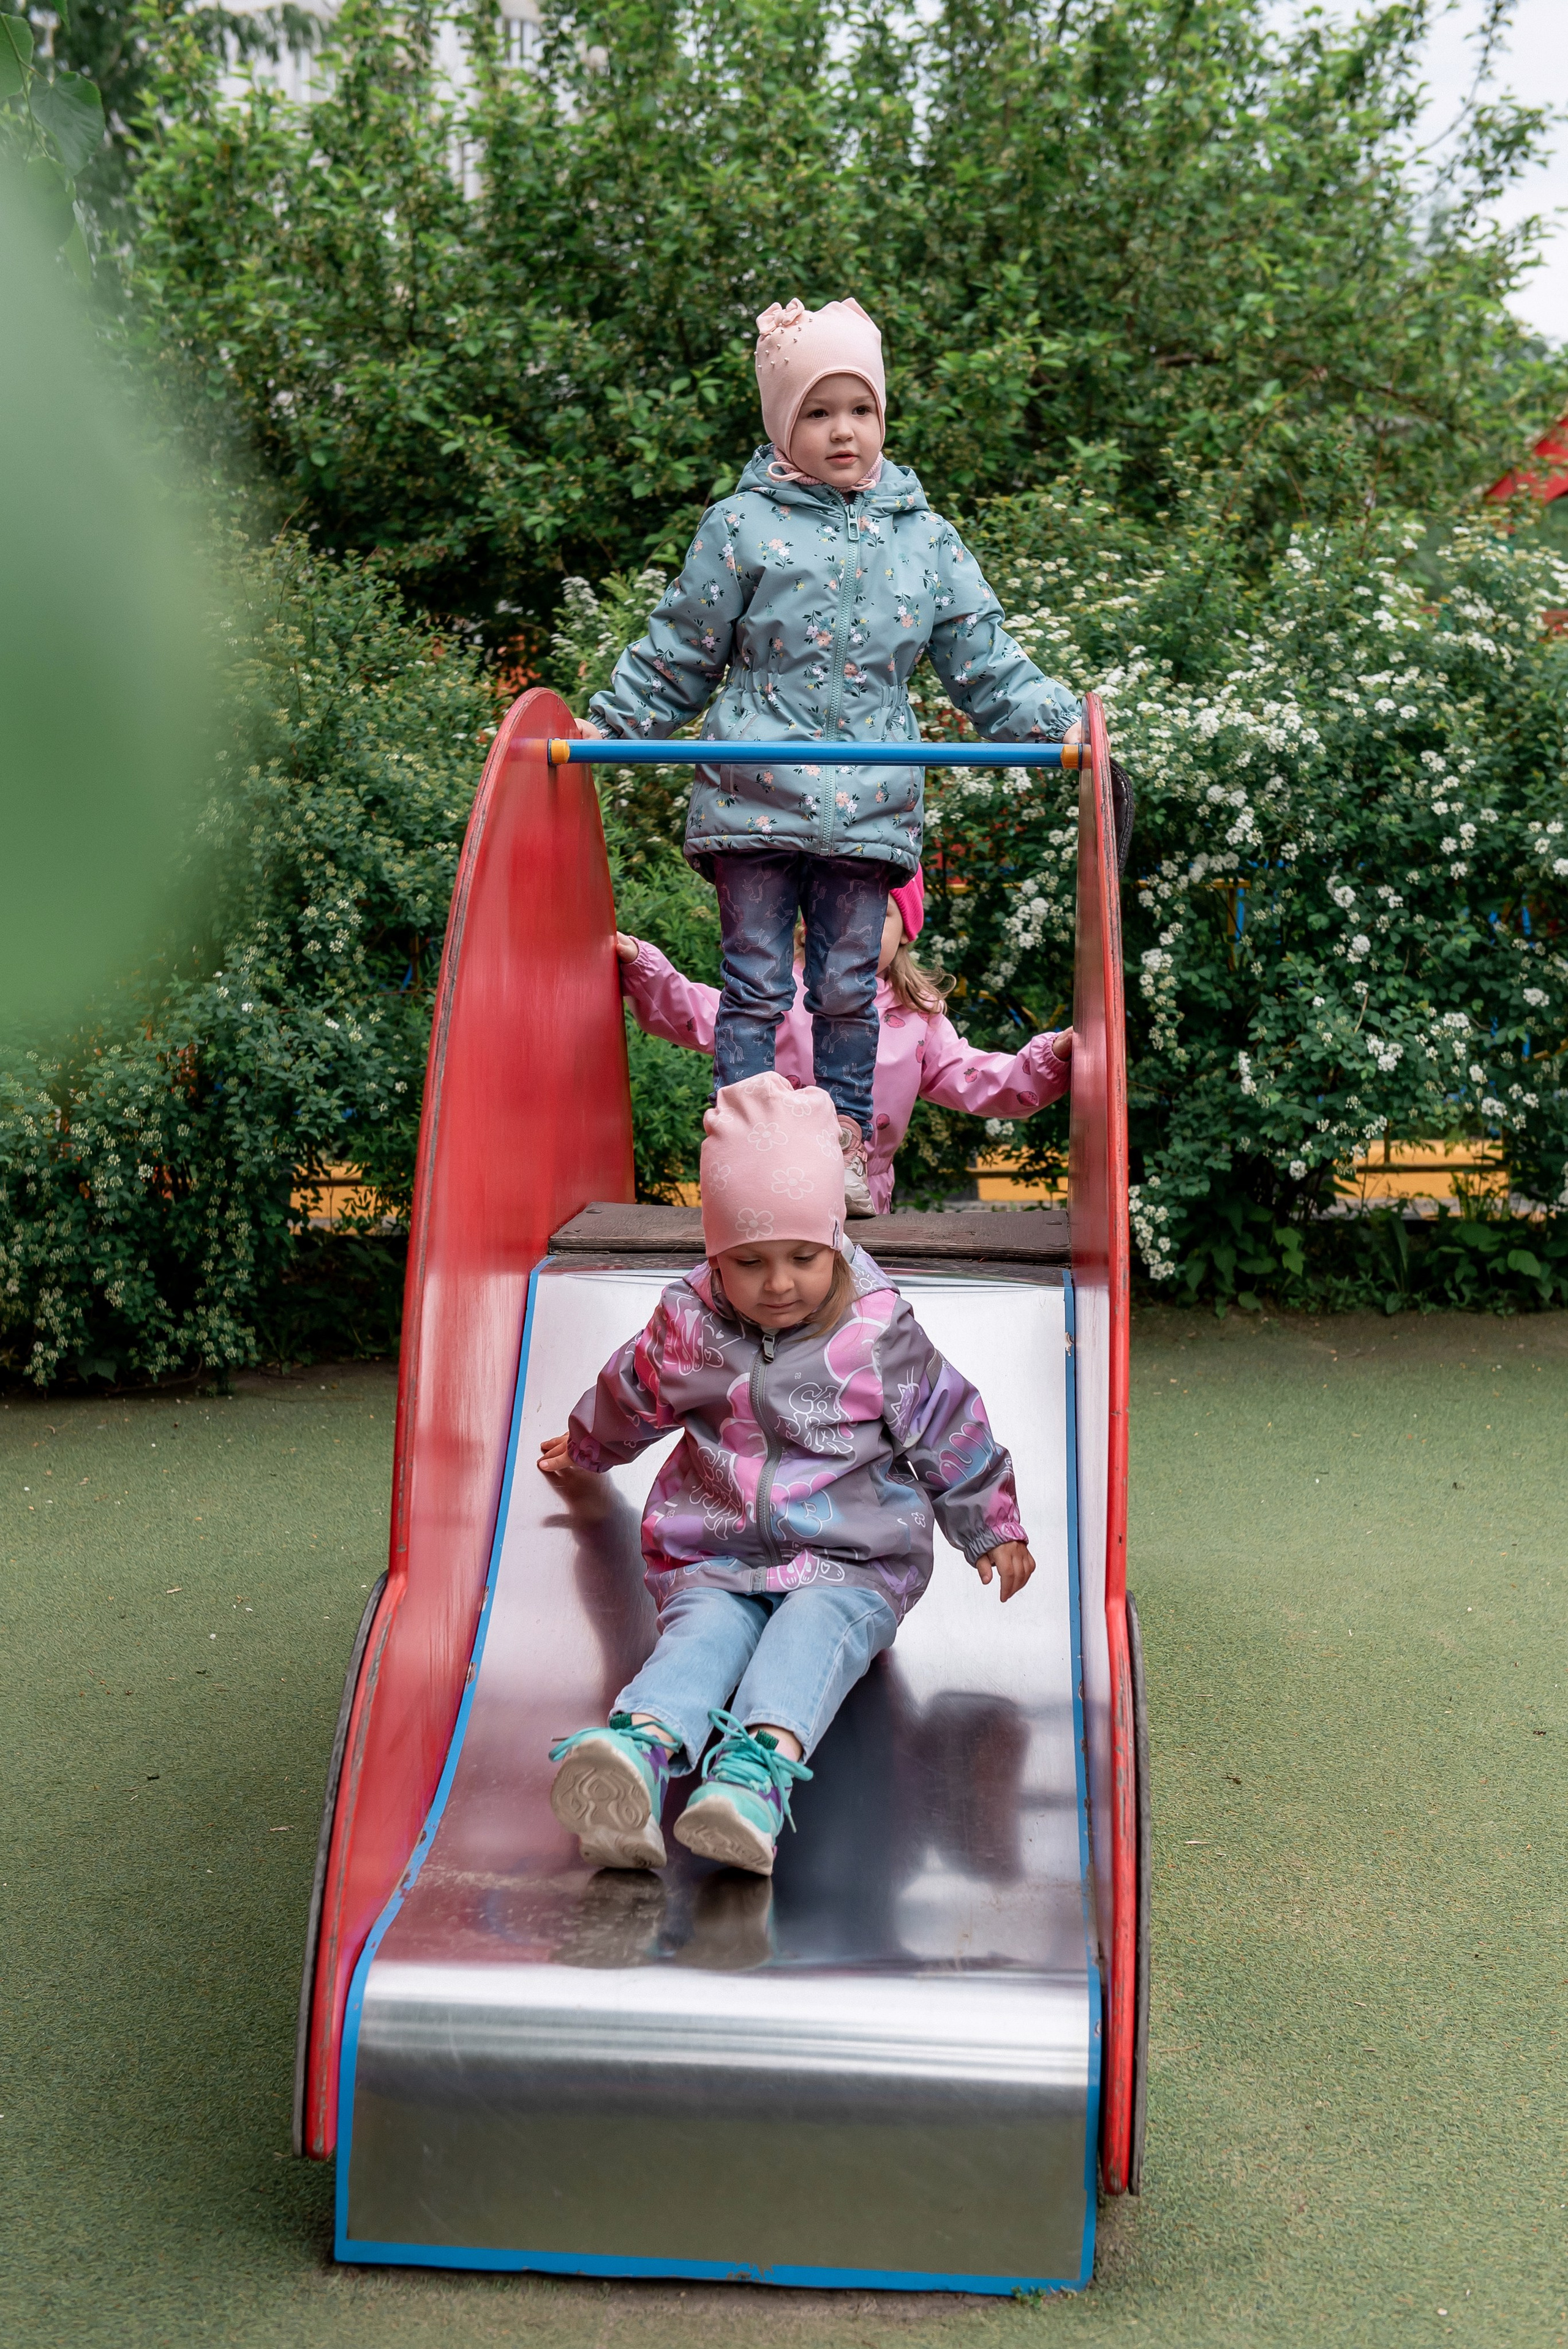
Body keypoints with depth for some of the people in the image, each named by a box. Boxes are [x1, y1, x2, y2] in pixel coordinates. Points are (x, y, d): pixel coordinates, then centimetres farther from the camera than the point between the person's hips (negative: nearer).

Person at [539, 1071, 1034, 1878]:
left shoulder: (881, 1336, -4)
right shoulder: (687, 1328, 2)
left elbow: (951, 1431, 8)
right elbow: (629, 1397, 24)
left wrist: (992, 1529, 16)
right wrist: (584, 1449, 42)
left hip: (852, 1560, -1)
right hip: (714, 1556, 2)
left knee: (814, 1627, -33)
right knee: (703, 1629, -30)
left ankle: (764, 1761, -61)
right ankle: (642, 1741, -60)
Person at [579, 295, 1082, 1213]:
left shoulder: (926, 538, 11)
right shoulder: (742, 526, 4)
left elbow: (985, 661, 11)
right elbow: (676, 657, 10)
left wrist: (1056, 722, -2)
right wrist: (602, 730, 6)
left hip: (868, 803, 2)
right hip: (754, 795, -1)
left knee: (849, 987, 6)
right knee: (756, 983, 1)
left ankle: (847, 1145, 16)